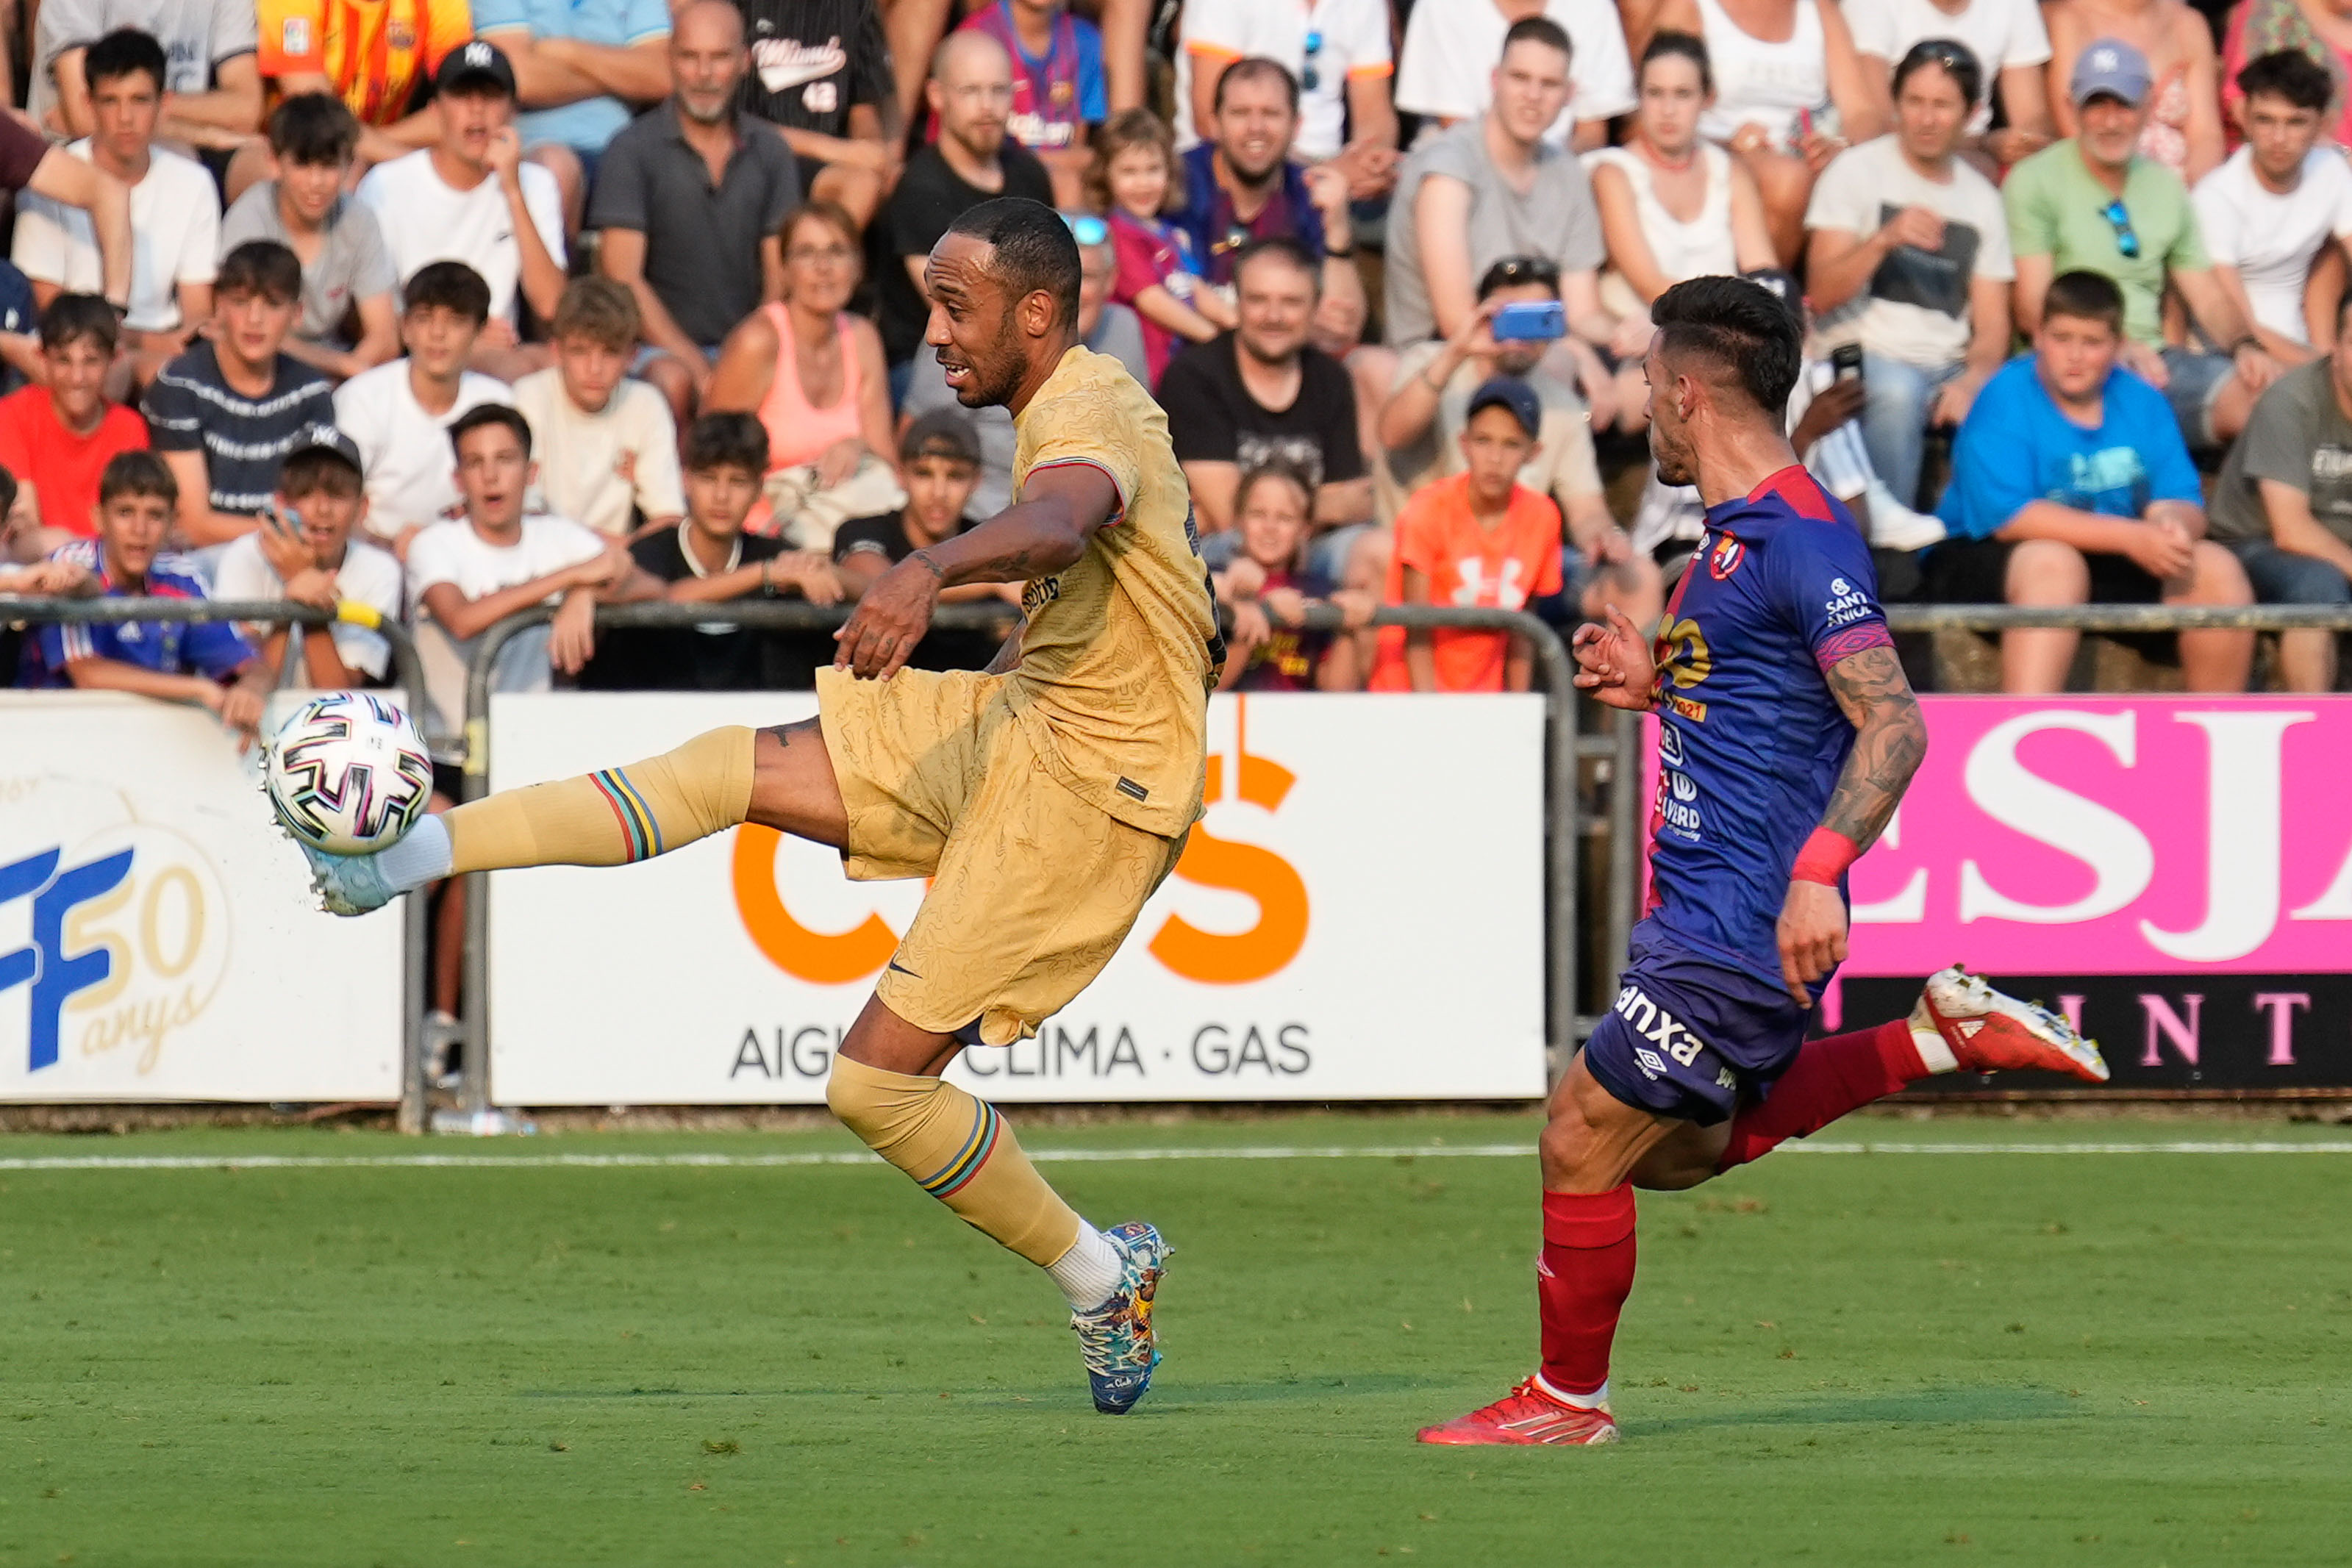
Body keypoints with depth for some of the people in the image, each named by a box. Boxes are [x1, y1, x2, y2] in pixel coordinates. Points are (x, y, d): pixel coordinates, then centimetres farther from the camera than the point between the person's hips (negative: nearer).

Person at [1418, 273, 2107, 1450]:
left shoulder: (1801, 540, -19)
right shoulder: (1735, 537, 13)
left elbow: (1893, 723, -26)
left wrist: (1818, 870, -36)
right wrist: (1655, 684, 12)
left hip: (1741, 928, -11)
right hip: (1696, 911, 11)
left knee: (1580, 1143, -4)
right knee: (1677, 1149, 21)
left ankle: (1568, 1398, 12)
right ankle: (1944, 1035, 20)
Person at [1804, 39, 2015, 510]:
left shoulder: (1981, 199, 15)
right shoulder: (1856, 171, 3)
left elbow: (1992, 325, 9)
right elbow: (1821, 294, -6)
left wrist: (1971, 381, -13)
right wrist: (1885, 240, -23)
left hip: (1951, 366, 3)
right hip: (1866, 354, -3)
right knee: (1896, 392, -39)